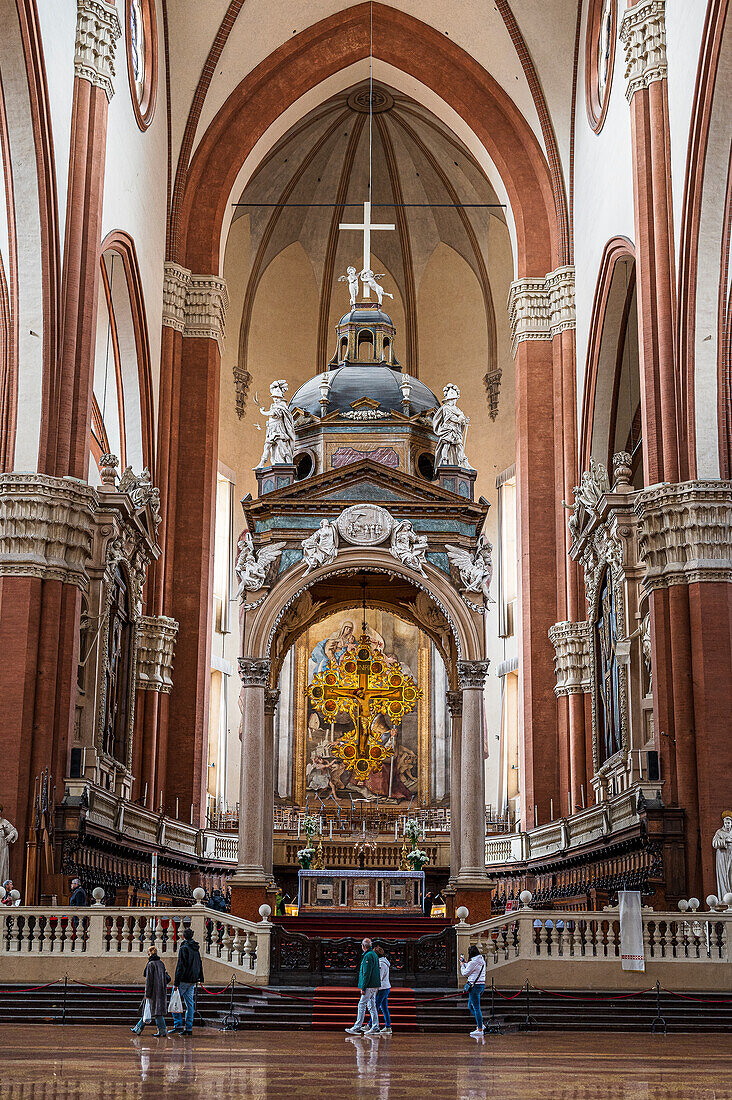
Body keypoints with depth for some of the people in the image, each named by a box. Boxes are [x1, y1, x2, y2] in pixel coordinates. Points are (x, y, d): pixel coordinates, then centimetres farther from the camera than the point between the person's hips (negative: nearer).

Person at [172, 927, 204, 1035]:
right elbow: (200, 965, 18)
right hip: (193, 980, 7)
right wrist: (199, 979, 23)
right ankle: (189, 1028, 7)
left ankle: (178, 1025, -5)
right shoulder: (196, 949, 12)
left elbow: (180, 966, -16)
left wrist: (176, 982, -16)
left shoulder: (183, 948, -11)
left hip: (184, 980, -7)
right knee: (189, 1004, 9)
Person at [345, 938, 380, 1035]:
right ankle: (375, 1028, 9)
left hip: (369, 986, -10)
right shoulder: (374, 954, 16)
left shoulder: (368, 956, -15)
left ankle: (357, 1027, -6)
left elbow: (366, 973, -19)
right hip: (375, 985, 10)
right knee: (372, 1006, 10)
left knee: (362, 1005, -6)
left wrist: (363, 988, -17)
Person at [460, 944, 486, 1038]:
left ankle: (480, 1030, -2)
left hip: (475, 986, -9)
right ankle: (480, 1025, 19)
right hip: (482, 985, 9)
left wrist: (462, 965, 10)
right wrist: (465, 963, 29)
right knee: (470, 1006, 20)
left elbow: (465, 973, -6)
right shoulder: (482, 961, 11)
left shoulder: (473, 962, -16)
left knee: (476, 1008, -4)